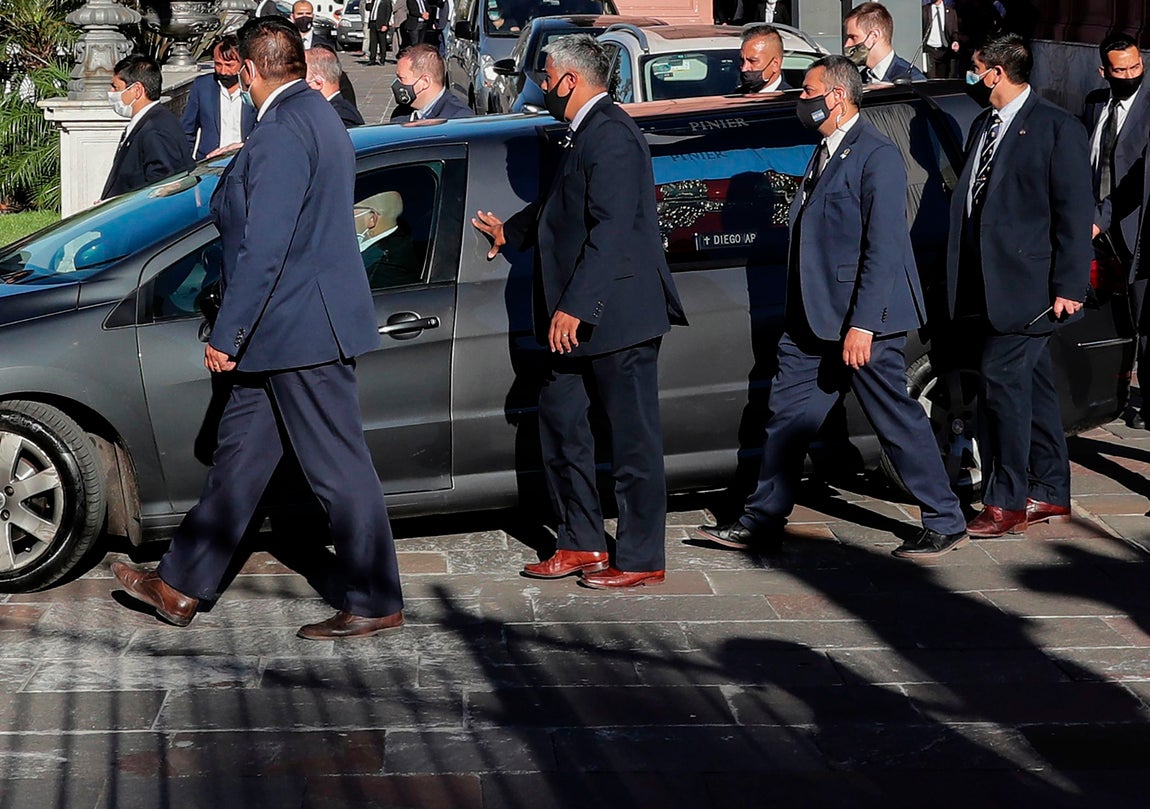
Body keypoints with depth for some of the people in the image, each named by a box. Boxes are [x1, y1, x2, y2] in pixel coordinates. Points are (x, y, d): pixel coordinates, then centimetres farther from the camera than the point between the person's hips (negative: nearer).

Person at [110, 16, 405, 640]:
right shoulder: (319, 116, 13)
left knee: (338, 467, -2)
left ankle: (373, 604, 7)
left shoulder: (281, 132, -19)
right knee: (239, 454, 14)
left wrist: (226, 335, -18)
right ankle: (181, 587, 22)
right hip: (287, 332, 11)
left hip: (300, 328, -11)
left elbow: (264, 248, -23)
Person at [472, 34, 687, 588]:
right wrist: (512, 231, 48)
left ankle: (641, 559, 7)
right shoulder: (587, 133, 15)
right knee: (558, 414, 14)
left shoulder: (611, 137, -17)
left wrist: (575, 306, -27)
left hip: (618, 313, -11)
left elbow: (611, 229, -24)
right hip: (585, 318, 11)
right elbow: (561, 210, 32)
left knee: (633, 435, -1)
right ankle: (581, 543, 23)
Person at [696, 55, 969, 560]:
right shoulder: (826, 152, 15)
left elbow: (883, 248, -20)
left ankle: (945, 523, 12)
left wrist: (862, 325, -23)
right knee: (787, 414, 10)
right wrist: (798, 316, 19)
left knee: (897, 419, 0)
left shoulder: (876, 155, -14)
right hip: (814, 320, 9)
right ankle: (762, 523, 18)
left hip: (862, 321, -9)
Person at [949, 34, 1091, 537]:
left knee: (1002, 380, -12)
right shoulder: (982, 127, 16)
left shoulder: (1057, 128, -7)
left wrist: (1069, 286, -15)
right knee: (1030, 386, 13)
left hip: (1027, 285, -8)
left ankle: (1007, 503, -7)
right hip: (989, 285, 8)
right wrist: (962, 281, 15)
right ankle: (1050, 495, 22)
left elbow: (1074, 212, -10)